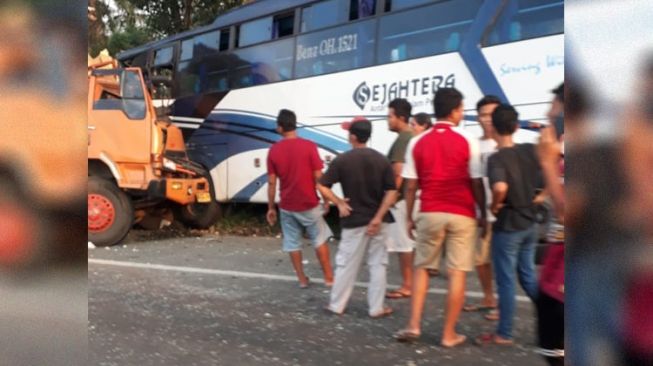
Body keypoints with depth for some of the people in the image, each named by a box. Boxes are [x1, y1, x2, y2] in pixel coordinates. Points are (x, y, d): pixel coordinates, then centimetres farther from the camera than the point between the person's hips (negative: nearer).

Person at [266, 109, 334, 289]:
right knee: (319, 240, 13)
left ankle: (302, 279, 20)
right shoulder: (309, 146, -12)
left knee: (292, 243, 14)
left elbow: (272, 183, -3)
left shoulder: (274, 150, -5)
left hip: (287, 206, 2)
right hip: (309, 204, -2)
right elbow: (318, 177, -11)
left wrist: (271, 208, 7)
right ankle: (328, 277, 17)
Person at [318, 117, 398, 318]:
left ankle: (336, 305, 19)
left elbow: (322, 186, -10)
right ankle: (377, 308, 15)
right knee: (378, 265, 10)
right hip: (378, 220, 2)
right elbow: (391, 192, -8)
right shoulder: (382, 160, -1)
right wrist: (378, 217, -8)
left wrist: (339, 203, -2)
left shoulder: (342, 160, -8)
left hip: (354, 220, -1)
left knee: (346, 264, 9)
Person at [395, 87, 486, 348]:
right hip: (461, 215, -2)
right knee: (457, 273, 4)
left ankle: (413, 325, 11)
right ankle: (449, 334, 10)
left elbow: (410, 185, 2)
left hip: (429, 214, 2)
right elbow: (477, 183, -4)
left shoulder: (417, 143, 2)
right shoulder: (468, 142, -4)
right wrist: (483, 213, 7)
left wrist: (409, 217, 11)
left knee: (422, 267, 16)